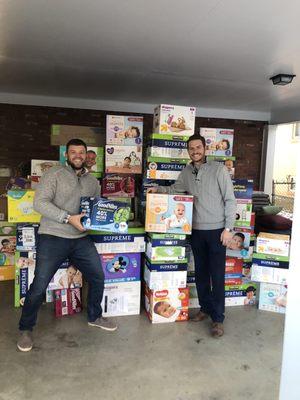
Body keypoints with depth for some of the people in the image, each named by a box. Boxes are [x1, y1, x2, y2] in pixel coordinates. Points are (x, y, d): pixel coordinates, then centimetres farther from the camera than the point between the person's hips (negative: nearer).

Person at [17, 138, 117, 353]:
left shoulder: (93, 181, 13)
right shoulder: (54, 174, -4)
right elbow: (40, 202, -15)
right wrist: (68, 218, -22)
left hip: (81, 239, 5)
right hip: (52, 238, -5)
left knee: (98, 277, 8)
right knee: (40, 285, -3)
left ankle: (95, 317, 33)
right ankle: (26, 329, 22)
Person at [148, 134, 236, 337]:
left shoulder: (219, 169, -8)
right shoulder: (187, 172, 6)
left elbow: (230, 200, -9)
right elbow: (174, 190, 21)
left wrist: (228, 228, -13)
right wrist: (158, 189, 2)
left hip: (217, 230, -5)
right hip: (197, 230, 5)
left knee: (217, 275, 0)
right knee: (200, 273, 14)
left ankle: (218, 318, 12)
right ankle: (205, 308, 32)